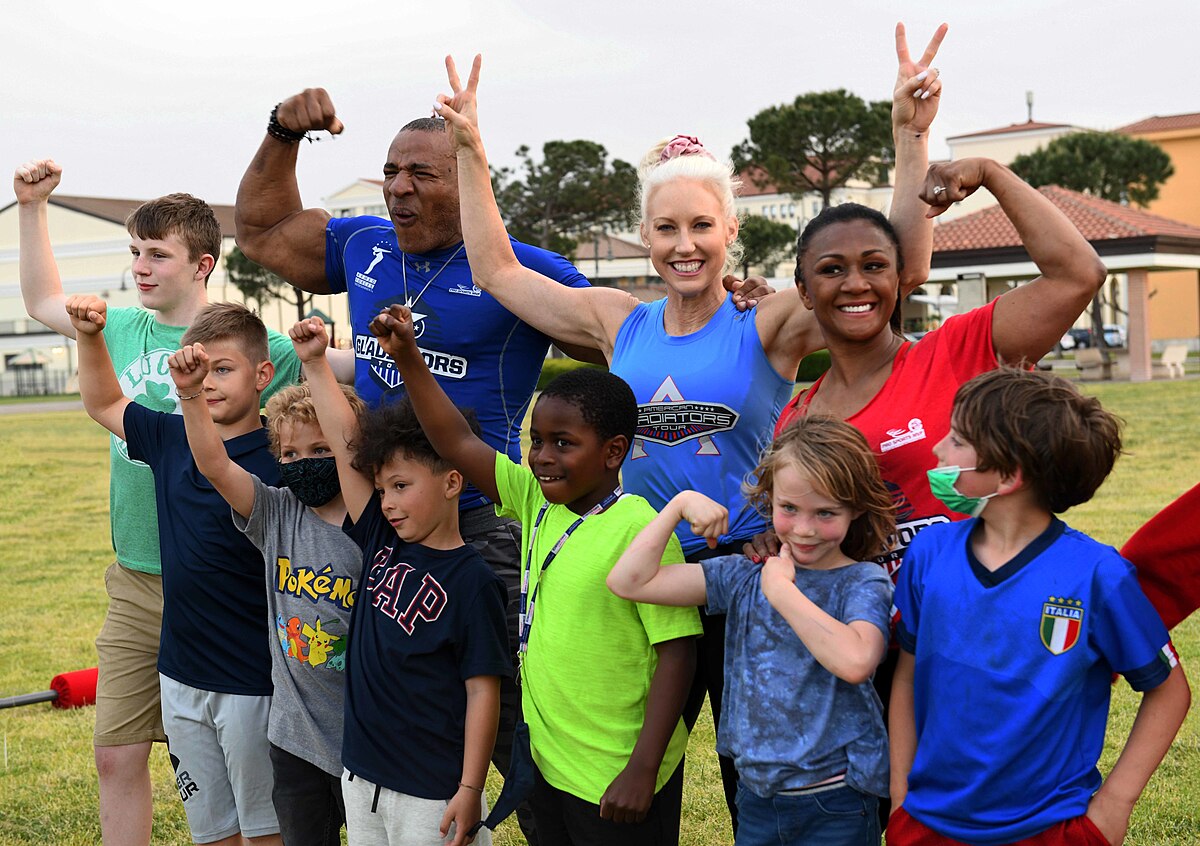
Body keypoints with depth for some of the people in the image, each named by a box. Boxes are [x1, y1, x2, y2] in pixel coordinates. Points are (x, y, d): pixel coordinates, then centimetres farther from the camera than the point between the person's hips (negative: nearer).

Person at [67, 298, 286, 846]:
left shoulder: (279, 467, -17)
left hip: (252, 684, -6)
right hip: (180, 678, 6)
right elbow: (104, 404, 18)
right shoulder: (170, 440, 4)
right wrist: (89, 336, 9)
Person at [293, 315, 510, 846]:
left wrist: (469, 791, -15)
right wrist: (314, 363, 1)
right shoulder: (383, 545, 3)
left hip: (433, 793, -6)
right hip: (361, 775, 7)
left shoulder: (472, 582, -13)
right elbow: (347, 445, 3)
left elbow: (482, 691, -13)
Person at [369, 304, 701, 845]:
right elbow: (458, 445, 4)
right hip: (548, 761, 7)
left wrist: (643, 769, -19)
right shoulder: (537, 502, 2)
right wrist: (408, 358, -5)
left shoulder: (639, 529, -18)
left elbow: (677, 652, -18)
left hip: (617, 779, -7)